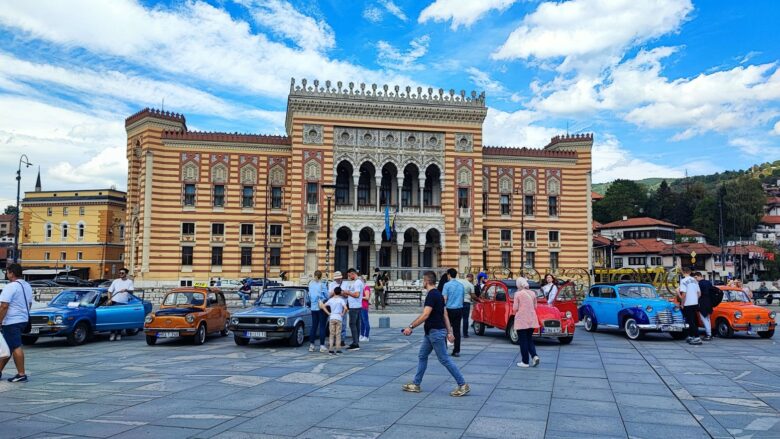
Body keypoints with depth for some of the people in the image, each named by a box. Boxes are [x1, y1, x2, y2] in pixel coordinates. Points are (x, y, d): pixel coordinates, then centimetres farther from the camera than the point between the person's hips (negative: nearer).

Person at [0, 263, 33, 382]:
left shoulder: (10, 287, -16)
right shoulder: (27, 286, 13)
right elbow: (29, 304, 20)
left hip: (12, 322, -9)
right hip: (23, 320, 9)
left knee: (16, 348, -7)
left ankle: (21, 375, -6)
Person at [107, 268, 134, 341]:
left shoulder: (129, 282, 9)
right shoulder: (115, 281, 12)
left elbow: (131, 291, -5)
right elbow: (110, 291, 10)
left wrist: (126, 290, -26)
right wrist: (109, 299, -6)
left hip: (124, 303, 0)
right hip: (115, 302, 0)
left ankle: (119, 334, 12)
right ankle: (113, 333, 1)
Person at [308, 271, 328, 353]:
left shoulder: (311, 284, 4)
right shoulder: (322, 284, -11)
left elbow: (309, 296, 10)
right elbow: (327, 296, -5)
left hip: (313, 307, 5)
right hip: (322, 307, -5)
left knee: (314, 326, 11)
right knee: (322, 327, -2)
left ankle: (311, 345, 12)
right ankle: (322, 346, -3)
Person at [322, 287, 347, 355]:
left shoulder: (330, 300, 6)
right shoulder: (341, 300, -5)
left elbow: (323, 306, 3)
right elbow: (345, 308, -20)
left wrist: (328, 313, 4)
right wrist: (343, 314, -5)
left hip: (331, 318, 3)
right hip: (339, 318, -2)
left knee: (331, 334, 7)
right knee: (338, 334, 4)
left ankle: (330, 349, 1)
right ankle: (337, 349, 5)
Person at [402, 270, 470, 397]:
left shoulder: (432, 295, -19)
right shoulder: (437, 294, 12)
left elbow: (425, 315, -26)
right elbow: (445, 315, 13)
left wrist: (411, 327, -22)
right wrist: (449, 331, 14)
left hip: (435, 332, -10)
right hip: (431, 332, 10)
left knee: (445, 359, -5)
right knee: (422, 356, 14)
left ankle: (463, 385, 1)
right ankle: (416, 384, 20)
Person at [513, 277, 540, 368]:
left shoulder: (518, 294, -10)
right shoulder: (533, 293, 4)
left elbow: (515, 308, -9)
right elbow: (535, 307, 10)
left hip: (521, 320, -4)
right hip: (532, 320, 4)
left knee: (523, 341, 4)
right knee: (530, 339, 17)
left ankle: (525, 361, 7)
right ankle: (535, 356, -3)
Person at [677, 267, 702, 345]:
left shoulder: (683, 281, -13)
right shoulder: (695, 280, 9)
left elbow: (684, 294, -18)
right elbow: (699, 294, 11)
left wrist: (682, 304, -9)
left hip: (688, 304, -7)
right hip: (695, 303, 8)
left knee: (691, 322, -6)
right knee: (693, 321, 16)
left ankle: (697, 338, -11)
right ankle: (690, 336, 24)